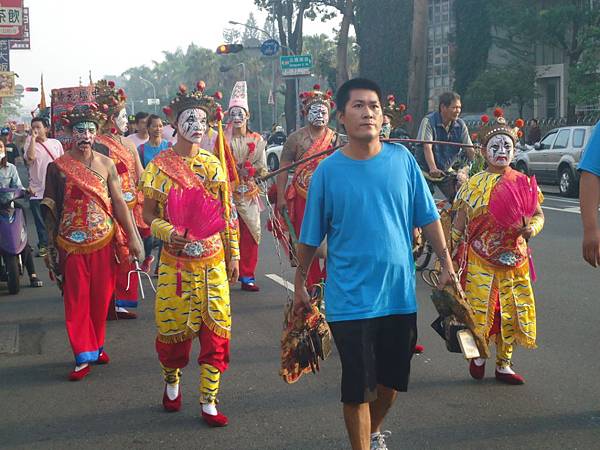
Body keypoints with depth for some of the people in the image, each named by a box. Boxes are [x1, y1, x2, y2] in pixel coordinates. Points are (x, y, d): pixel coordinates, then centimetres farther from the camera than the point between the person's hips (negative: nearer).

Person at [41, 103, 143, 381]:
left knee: (101, 298, 8)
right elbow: (50, 210, 2)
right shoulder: (57, 167, -2)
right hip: (72, 244, -2)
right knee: (77, 300, 0)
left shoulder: (106, 164, 3)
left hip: (104, 241, 2)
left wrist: (132, 239, 1)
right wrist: (51, 248, 2)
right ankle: (84, 356, 6)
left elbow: (119, 203, 5)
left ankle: (96, 345, 25)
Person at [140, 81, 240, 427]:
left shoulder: (214, 164, 4)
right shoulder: (160, 166, -3)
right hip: (176, 262, -2)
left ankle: (209, 402, 10)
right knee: (174, 328, 6)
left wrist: (234, 255, 7)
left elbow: (228, 213, 8)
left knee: (215, 330, 0)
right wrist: (169, 233, -19)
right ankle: (172, 382, 35)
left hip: (213, 261, 2)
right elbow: (149, 214, 0)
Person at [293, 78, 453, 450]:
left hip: (400, 293, 3)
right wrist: (300, 284, 6)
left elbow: (428, 217, 5)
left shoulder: (402, 159, -2)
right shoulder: (328, 170, -7)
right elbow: (311, 236, 1)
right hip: (351, 298, -3)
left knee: (392, 378, 18)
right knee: (358, 386, 3)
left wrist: (447, 264, 2)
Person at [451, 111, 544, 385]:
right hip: (479, 260, -3)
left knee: (511, 311, 6)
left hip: (513, 260, 3)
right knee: (480, 307, -4)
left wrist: (532, 228, -12)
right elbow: (459, 223, 1)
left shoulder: (523, 183, 4)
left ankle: (504, 365, 22)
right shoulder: (474, 184, -3)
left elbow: (539, 214, 11)